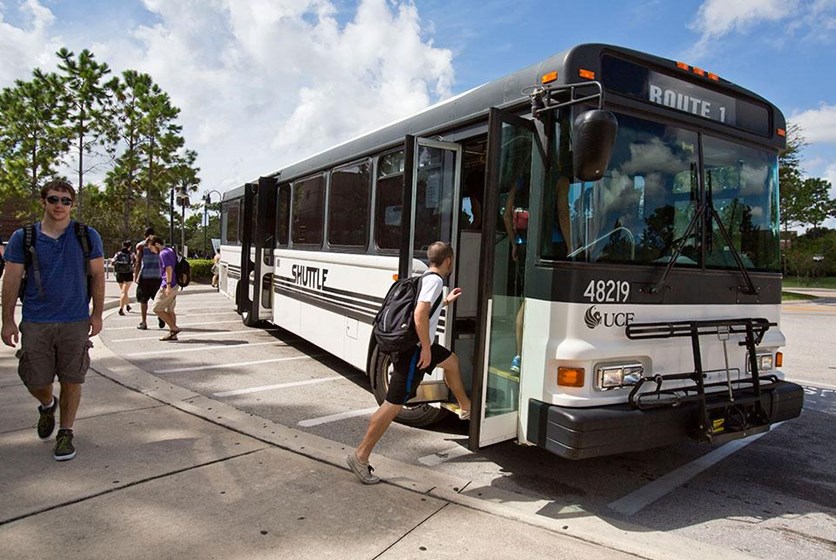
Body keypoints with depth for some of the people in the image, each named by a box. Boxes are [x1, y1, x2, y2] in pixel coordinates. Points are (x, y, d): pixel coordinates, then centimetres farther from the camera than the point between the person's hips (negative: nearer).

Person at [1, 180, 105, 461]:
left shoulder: (87, 236, 0)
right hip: (35, 322, 1)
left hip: (75, 322, -1)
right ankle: (47, 406, 41)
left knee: (71, 380, 4)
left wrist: (97, 315, 0)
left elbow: (97, 275, 3)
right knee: (35, 380, 7)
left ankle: (65, 433, 21)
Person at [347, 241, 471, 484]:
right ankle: (360, 455, 2)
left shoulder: (425, 278, 14)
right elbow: (420, 314, -27)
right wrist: (426, 348, -22)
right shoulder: (435, 280, -14)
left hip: (417, 345, 10)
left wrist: (446, 302, 36)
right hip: (414, 350, -10)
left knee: (451, 361, 30)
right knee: (393, 405, -6)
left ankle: (465, 407, 49)